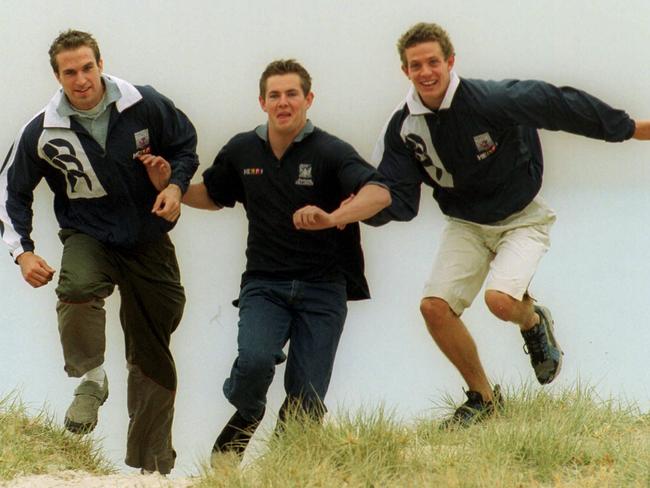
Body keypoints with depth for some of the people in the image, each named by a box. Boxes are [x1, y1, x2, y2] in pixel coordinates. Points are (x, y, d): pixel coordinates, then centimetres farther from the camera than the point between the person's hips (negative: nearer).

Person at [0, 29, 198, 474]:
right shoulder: (43, 132, -12)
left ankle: (152, 465, 20)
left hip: (149, 240, 1)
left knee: (153, 360, 7)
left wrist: (176, 185, -12)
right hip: (88, 235, -1)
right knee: (77, 288, -39)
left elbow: (185, 143, 7)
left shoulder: (146, 106, -12)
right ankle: (90, 381, -15)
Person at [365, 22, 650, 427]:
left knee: (501, 299, -28)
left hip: (521, 219, -5)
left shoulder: (489, 100, -25)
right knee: (434, 306, -12)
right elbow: (397, 199, -7)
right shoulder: (403, 127, -10)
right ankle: (483, 398, 10)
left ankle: (534, 321, 13)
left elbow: (558, 105, -18)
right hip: (466, 225, 5)